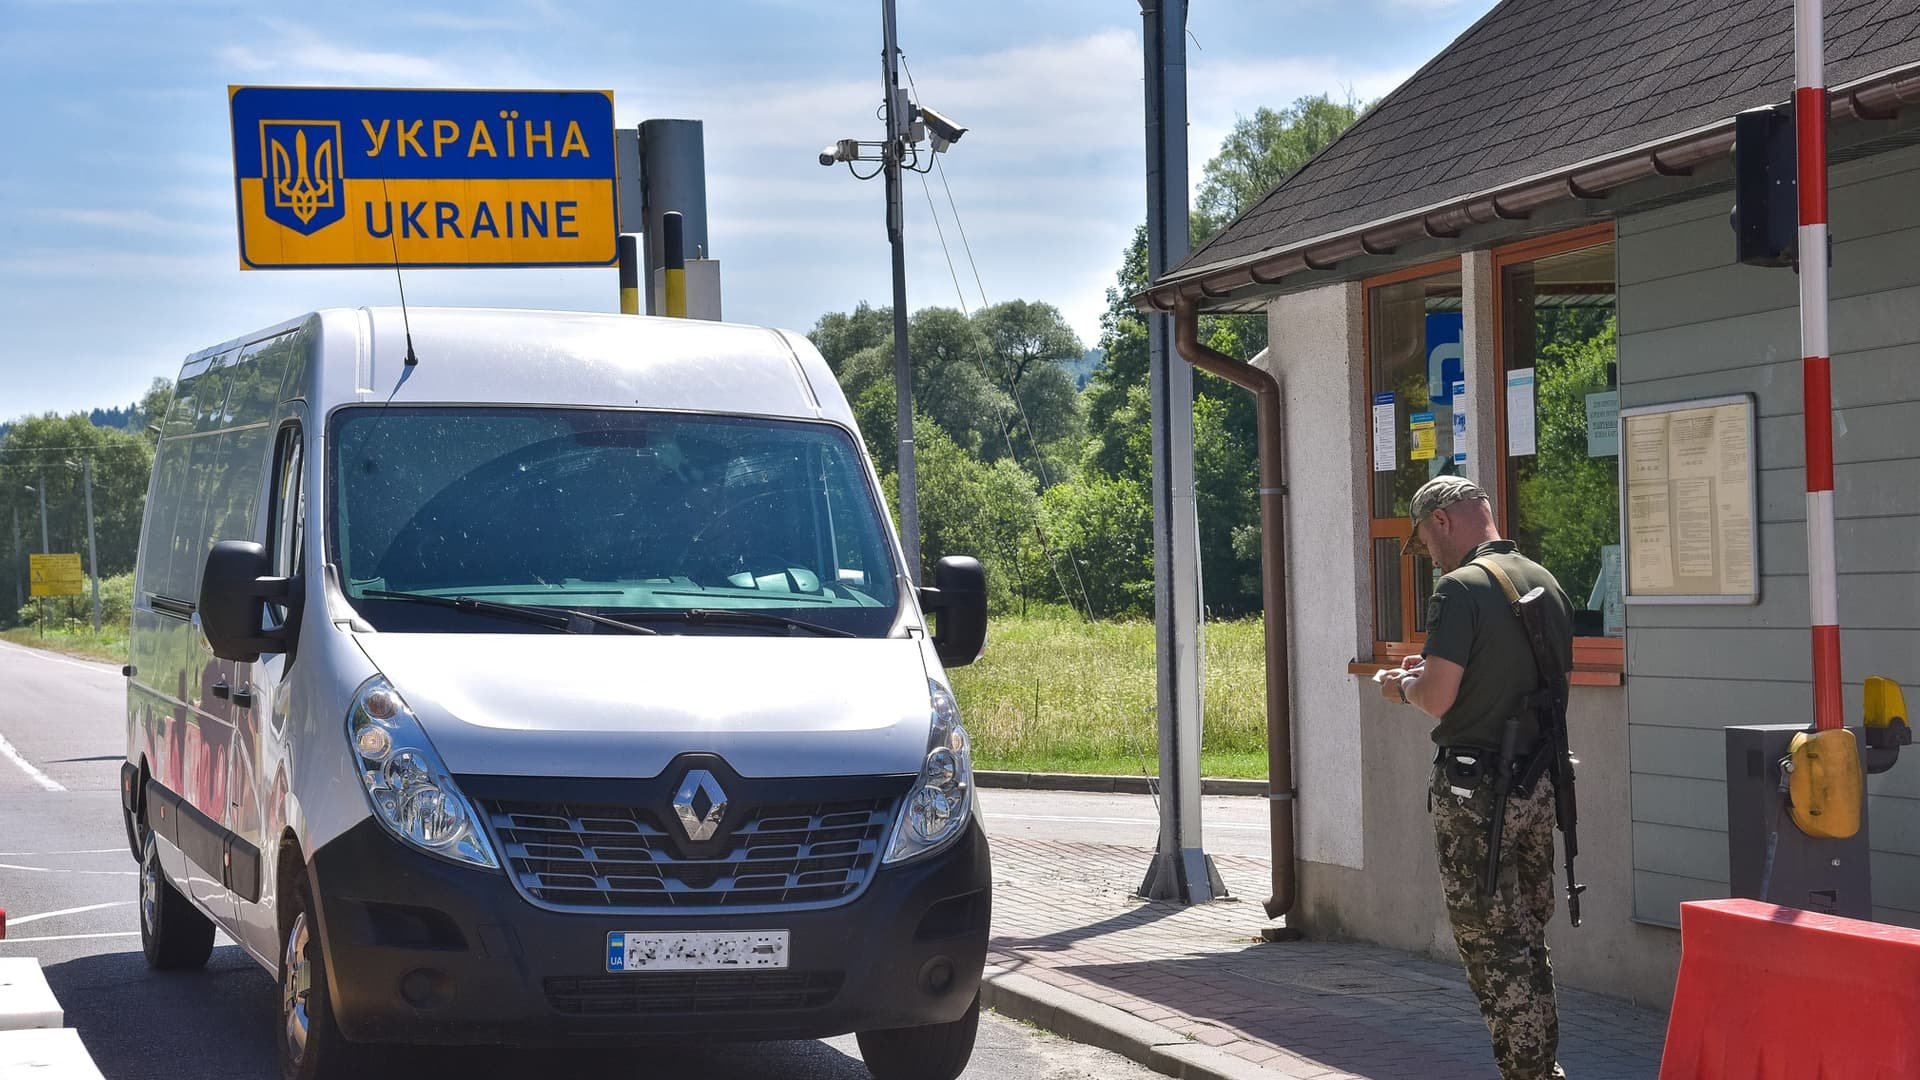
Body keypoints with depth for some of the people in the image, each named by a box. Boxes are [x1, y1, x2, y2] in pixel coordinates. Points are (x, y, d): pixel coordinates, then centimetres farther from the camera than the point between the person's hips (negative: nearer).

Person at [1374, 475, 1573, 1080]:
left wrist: (1402, 686, 2)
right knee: (1528, 939, 16)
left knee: (1489, 941, -1)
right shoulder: (1547, 584, 10)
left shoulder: (1461, 588, -15)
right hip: (1539, 783, 8)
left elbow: (1438, 697, -20)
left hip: (1474, 788, -8)